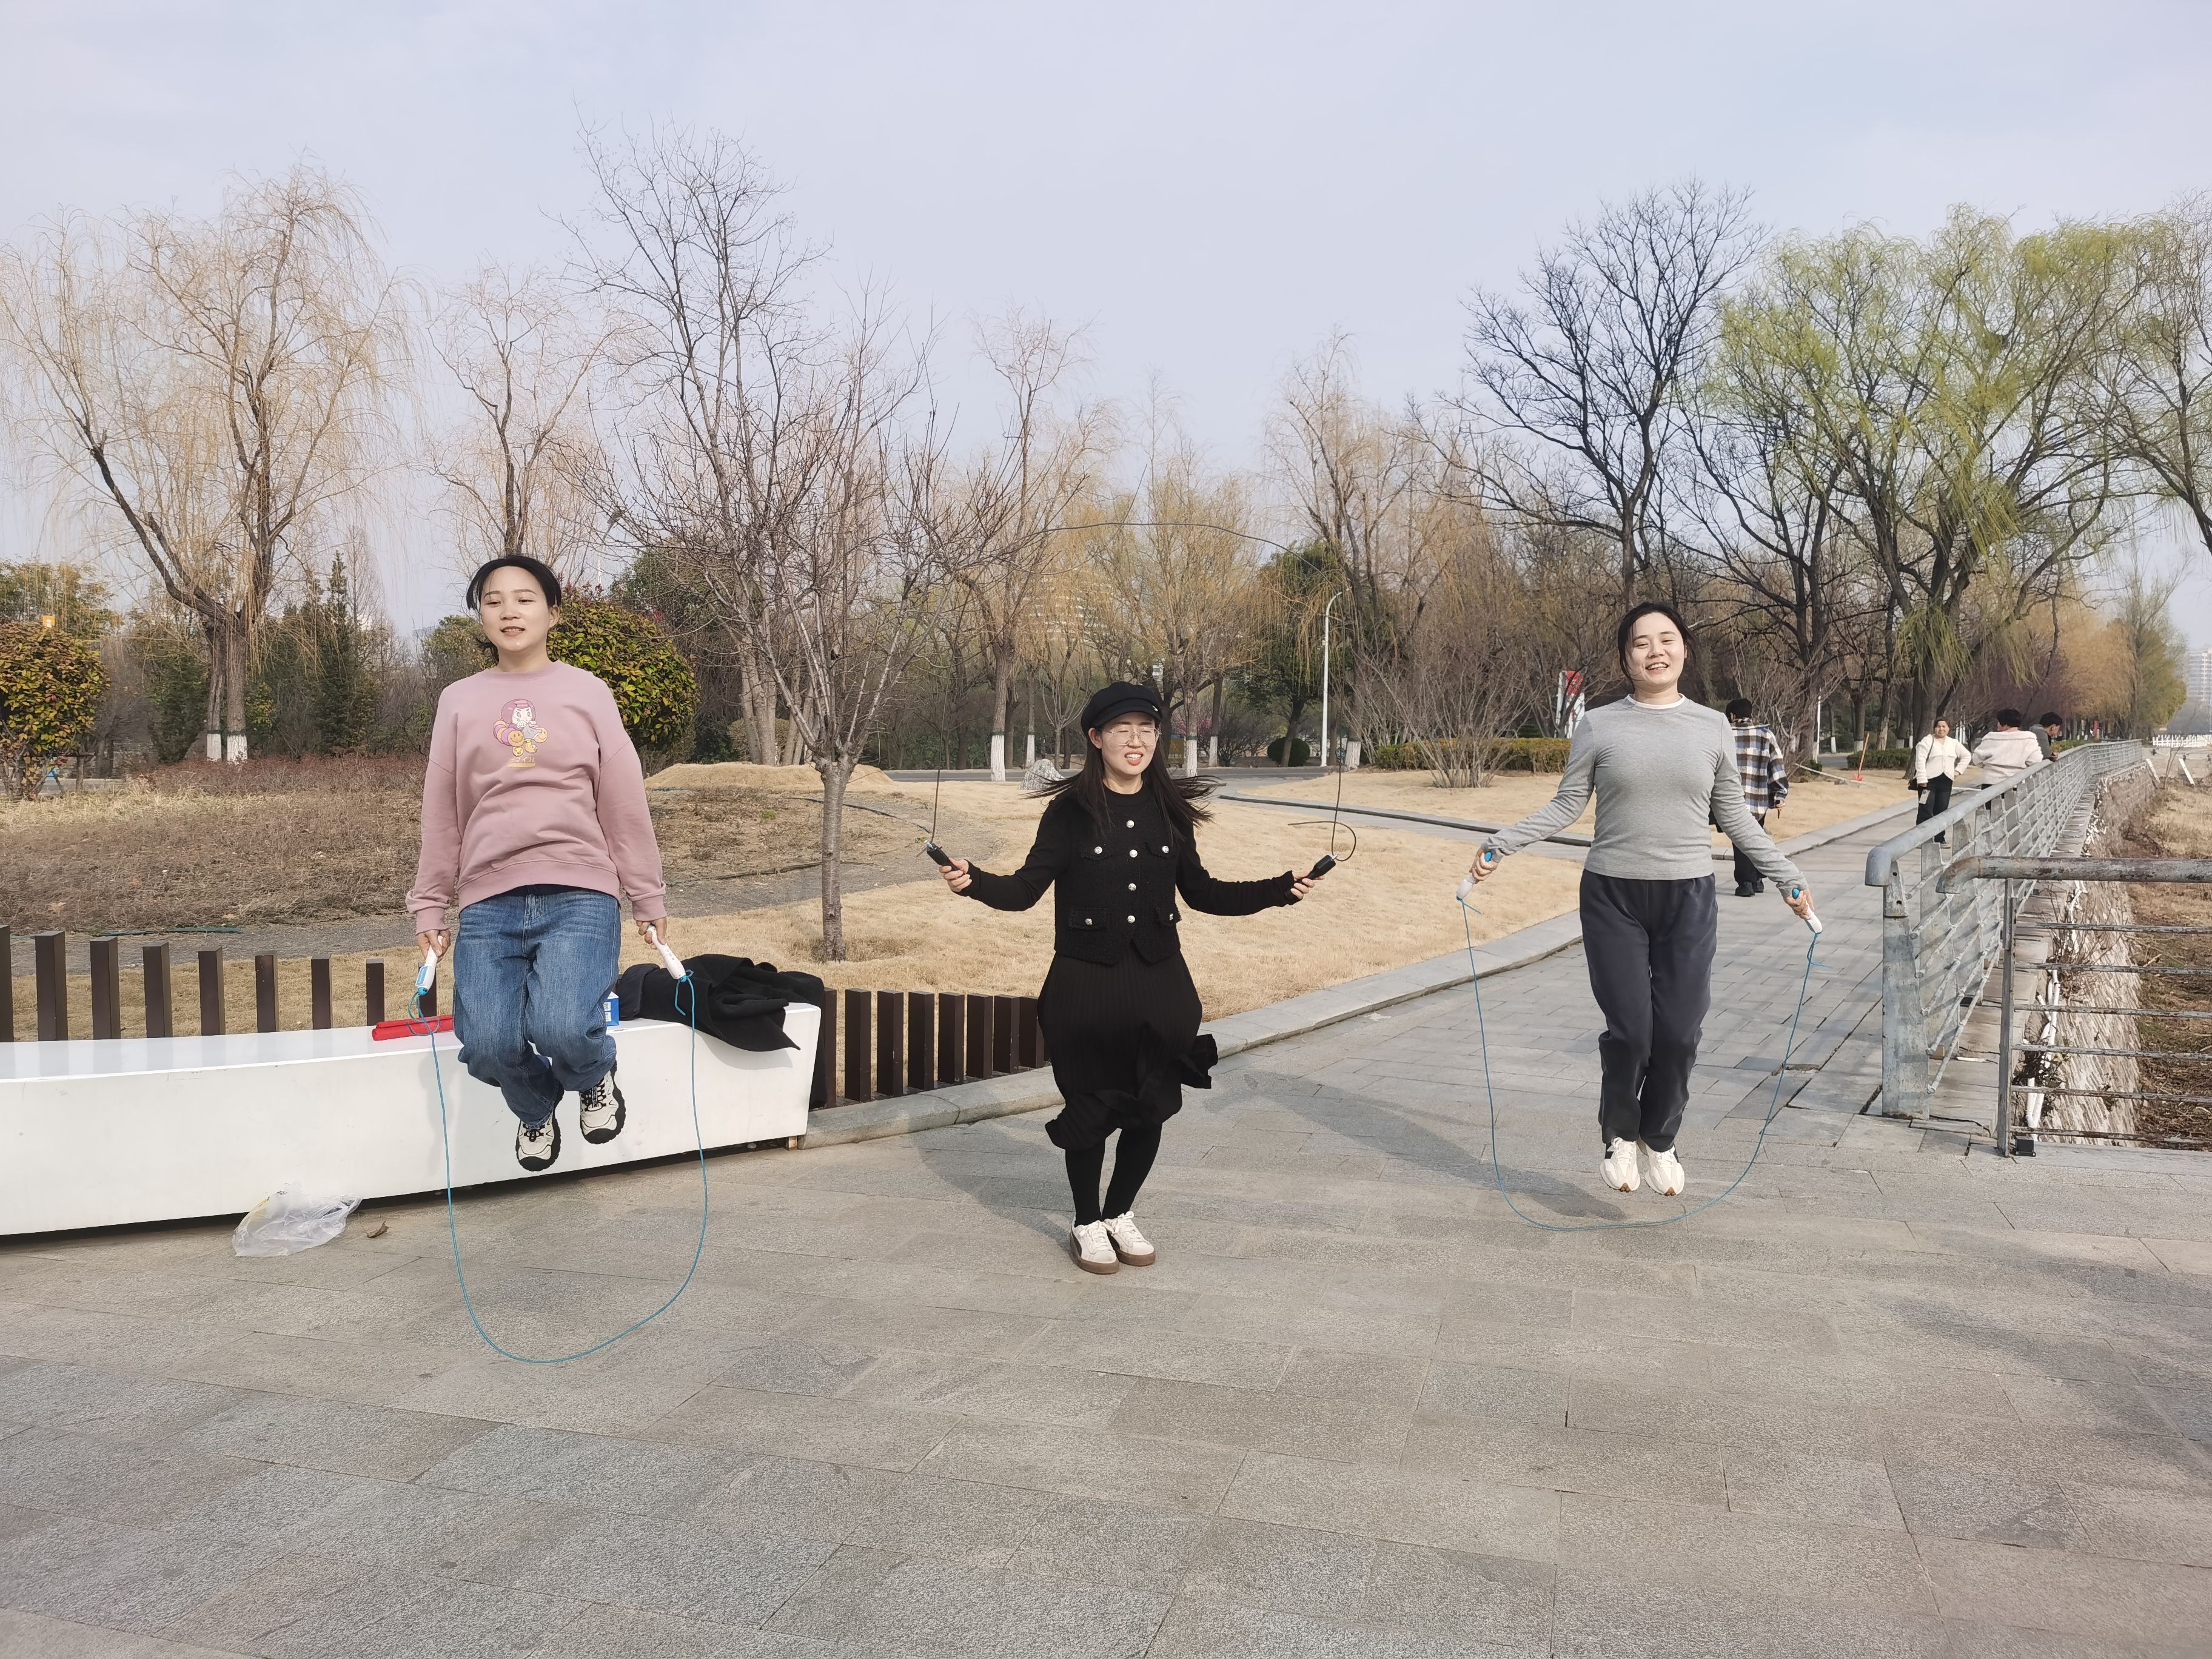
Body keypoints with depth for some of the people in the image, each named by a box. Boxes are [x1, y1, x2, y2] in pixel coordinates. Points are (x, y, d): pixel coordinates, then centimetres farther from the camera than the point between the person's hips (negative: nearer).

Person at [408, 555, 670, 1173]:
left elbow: (624, 805, 6)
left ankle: (595, 1076, 15)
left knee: (562, 1030, -24)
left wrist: (647, 899, 6)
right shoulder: (459, 701, 11)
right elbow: (441, 815, 13)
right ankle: (535, 1108, 24)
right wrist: (430, 908, 11)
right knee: (487, 1047, -12)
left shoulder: (587, 692, 6)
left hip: (579, 896, -2)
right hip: (488, 904, 2)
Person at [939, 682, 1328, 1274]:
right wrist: (975, 881, -28)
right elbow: (1026, 889, -9)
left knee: (1152, 1105, 8)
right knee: (1089, 1106, 6)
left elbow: (1201, 892, 11)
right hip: (1085, 984, -3)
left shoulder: (1169, 811, 5)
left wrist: (1279, 889, 5)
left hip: (1159, 982, 4)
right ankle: (1087, 1224, 28)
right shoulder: (1071, 810, -6)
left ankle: (1121, 1214, 32)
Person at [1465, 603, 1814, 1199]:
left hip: (1688, 900, 2)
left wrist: (1787, 880, 12)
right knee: (1629, 1031, -4)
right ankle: (1619, 1137, 24)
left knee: (1678, 1034, 1)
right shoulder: (1599, 726, -1)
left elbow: (1734, 816, 12)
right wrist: (1500, 844, -8)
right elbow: (1565, 806, 2)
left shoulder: (1712, 727, 5)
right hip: (1613, 897, -2)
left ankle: (1659, 1139, 27)